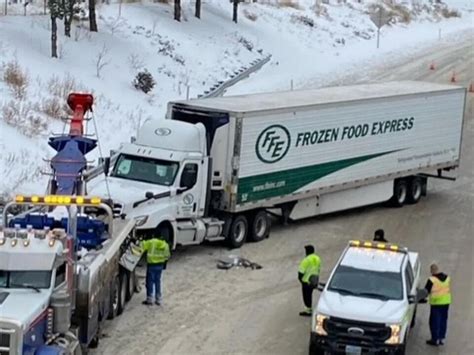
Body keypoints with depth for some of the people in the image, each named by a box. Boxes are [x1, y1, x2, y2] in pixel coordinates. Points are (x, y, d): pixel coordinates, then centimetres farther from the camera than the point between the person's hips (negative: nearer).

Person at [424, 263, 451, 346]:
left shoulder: (432, 280, -14)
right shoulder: (447, 278, 5)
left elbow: (426, 291, -8)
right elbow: (449, 289, 13)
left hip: (436, 302, -6)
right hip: (446, 302, 6)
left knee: (435, 321, 3)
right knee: (443, 320, 14)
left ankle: (435, 339, 6)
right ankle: (441, 338, 19)